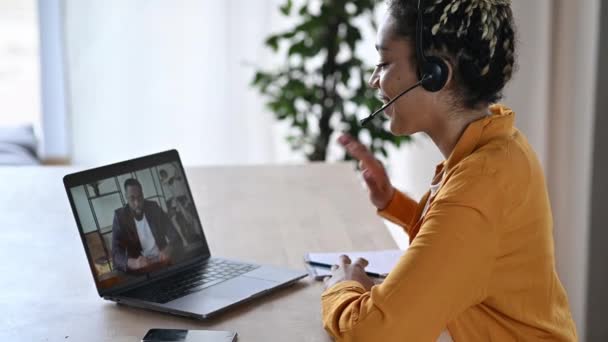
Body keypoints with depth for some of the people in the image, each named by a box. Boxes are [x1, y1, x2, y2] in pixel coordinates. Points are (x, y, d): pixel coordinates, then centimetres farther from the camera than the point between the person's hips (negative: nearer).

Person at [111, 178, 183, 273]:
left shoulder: (154, 208, 2)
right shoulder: (120, 217, -5)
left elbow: (175, 238, -1)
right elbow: (116, 254, -13)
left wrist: (168, 250, -25)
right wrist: (133, 263, -35)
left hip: (162, 262, 1)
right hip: (138, 269, -1)